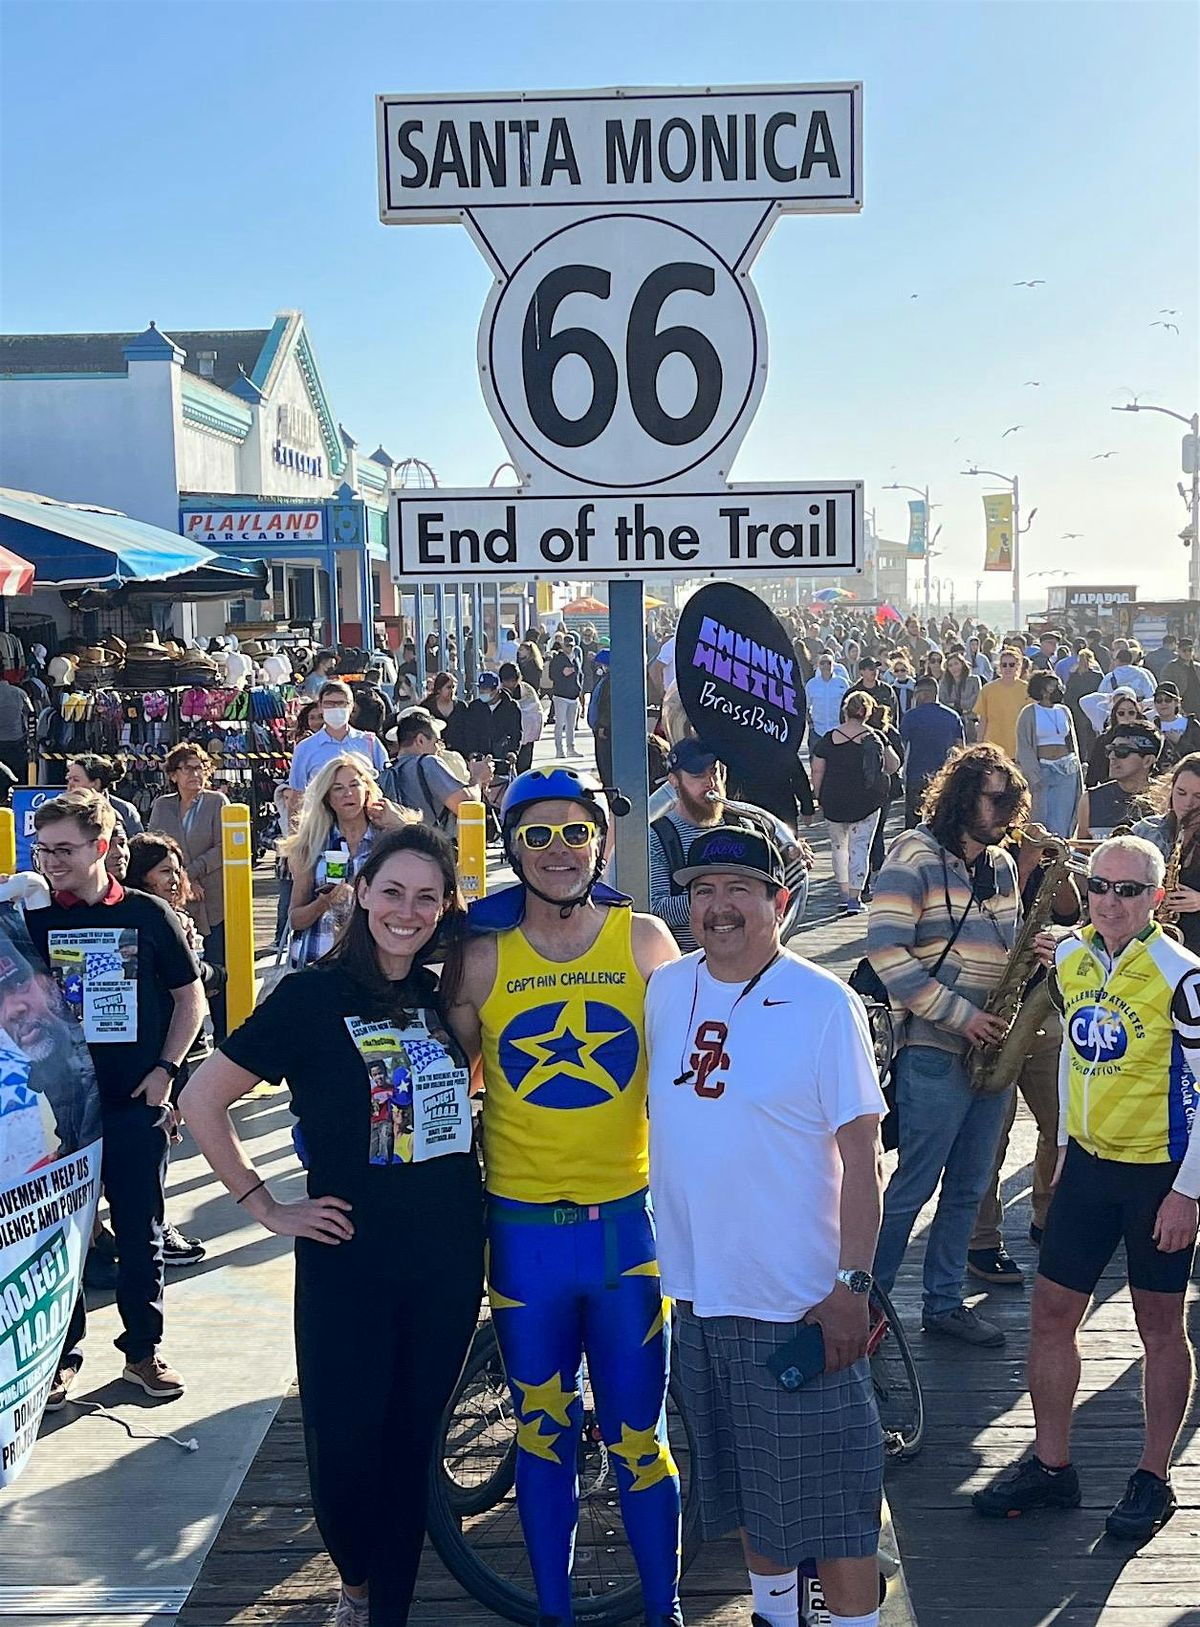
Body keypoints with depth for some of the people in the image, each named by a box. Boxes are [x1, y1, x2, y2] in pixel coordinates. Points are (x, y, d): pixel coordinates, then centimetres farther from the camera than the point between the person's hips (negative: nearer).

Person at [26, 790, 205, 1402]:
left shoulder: (148, 915, -3)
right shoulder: (31, 919, -1)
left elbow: (190, 996, 5)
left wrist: (166, 1070, -3)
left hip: (137, 1104, 0)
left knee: (140, 1233, 9)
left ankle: (143, 1350, 23)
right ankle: (61, 1353, 23)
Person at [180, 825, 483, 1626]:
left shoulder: (444, 996, 5)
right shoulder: (312, 995, -9)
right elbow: (203, 1100, -8)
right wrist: (267, 1206, -7)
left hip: (449, 1258, 4)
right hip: (349, 1260, -3)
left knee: (412, 1445, 12)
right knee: (344, 1446, 1)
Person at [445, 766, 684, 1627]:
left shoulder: (644, 941, -3)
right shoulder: (483, 956, -3)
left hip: (627, 1222, -1)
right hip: (522, 1228, 1)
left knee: (636, 1437, 8)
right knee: (542, 1434, 14)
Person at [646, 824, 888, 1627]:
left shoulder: (824, 1004, -13)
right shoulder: (666, 988, 3)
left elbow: (861, 1154, -13)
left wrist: (853, 1284, -16)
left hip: (802, 1303, -6)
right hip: (698, 1291, 6)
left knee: (830, 1500, 3)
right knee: (746, 1486, 21)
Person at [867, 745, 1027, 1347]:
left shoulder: (1001, 864, 12)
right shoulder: (915, 856, -12)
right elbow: (887, 951, -19)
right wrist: (961, 1015, -19)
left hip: (991, 1048, 7)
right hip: (934, 1051, -7)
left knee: (968, 1189, 14)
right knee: (914, 1186, 0)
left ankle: (943, 1302, 27)